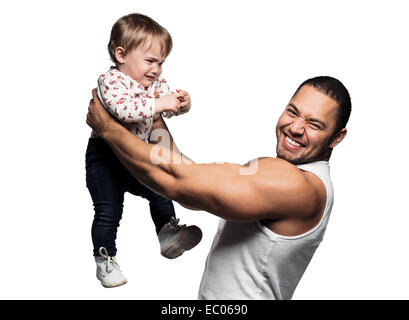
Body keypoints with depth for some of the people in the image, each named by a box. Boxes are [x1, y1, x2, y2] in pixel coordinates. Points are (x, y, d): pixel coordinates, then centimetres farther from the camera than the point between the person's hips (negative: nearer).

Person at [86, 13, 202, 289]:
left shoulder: (156, 83, 2)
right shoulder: (110, 81, -21)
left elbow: (172, 108, 5)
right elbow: (124, 109, -39)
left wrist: (182, 102, -19)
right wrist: (159, 103, -40)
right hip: (105, 155, -6)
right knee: (109, 211, -3)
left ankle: (169, 235, 23)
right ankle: (104, 260, 12)